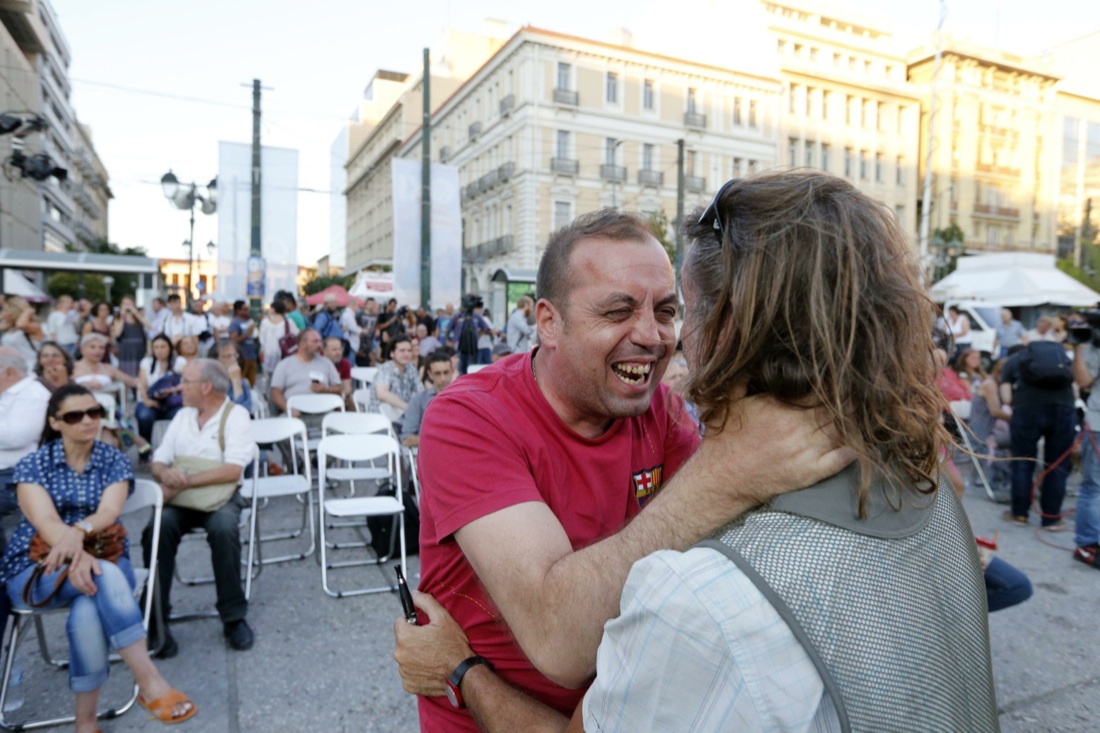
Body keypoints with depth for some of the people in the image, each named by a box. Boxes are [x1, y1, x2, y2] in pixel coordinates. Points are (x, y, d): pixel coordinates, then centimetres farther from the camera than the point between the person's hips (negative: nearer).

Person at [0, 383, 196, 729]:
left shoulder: (115, 461, 3)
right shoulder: (32, 465, -1)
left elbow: (109, 511, -15)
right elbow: (45, 521, -17)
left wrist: (79, 530, -40)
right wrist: (75, 556, -38)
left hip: (104, 558, 1)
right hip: (37, 569, -1)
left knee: (88, 614, -34)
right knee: (104, 577, -35)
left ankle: (86, 722, -20)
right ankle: (151, 683, -36)